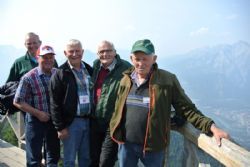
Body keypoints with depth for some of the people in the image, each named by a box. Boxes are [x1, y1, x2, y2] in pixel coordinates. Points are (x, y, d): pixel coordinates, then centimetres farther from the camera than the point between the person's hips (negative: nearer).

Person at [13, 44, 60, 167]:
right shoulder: (28, 78, -14)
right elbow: (17, 102, -10)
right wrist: (37, 113, -15)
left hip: (54, 120, 4)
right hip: (35, 120, -4)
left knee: (54, 154, 19)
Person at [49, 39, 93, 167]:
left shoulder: (89, 70, 8)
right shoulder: (60, 74, -6)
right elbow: (55, 103, -8)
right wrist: (60, 127, -11)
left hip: (89, 120, 4)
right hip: (71, 122, -4)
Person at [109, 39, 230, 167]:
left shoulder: (168, 80, -11)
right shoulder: (126, 79, 1)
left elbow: (186, 108, -10)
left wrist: (211, 127, -20)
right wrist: (114, 131, 9)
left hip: (153, 147, -3)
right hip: (126, 144, 3)